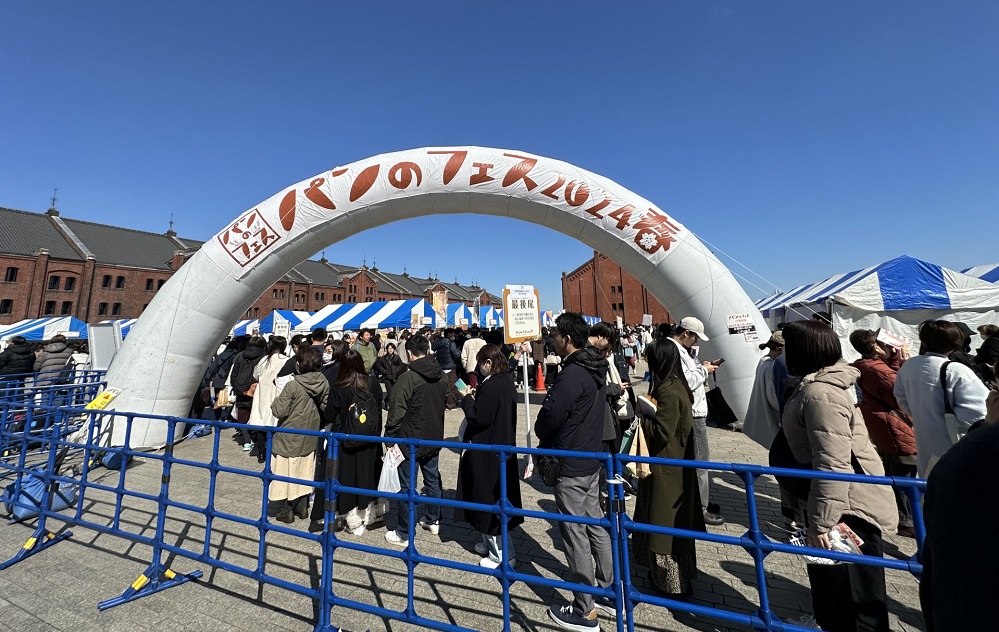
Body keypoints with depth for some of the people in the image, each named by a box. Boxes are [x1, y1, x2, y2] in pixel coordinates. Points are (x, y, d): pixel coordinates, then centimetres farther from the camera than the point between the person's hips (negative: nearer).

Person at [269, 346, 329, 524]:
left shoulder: (292, 386, -23)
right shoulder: (324, 384, -10)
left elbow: (279, 411, -18)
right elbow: (326, 408, -2)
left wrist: (276, 402, 0)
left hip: (289, 437, -4)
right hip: (310, 437, 4)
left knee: (286, 473, 13)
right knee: (305, 471, 18)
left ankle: (286, 510, 25)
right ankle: (302, 506, 30)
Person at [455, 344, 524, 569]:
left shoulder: (491, 386, -25)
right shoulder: (507, 381, 5)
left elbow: (477, 418, -24)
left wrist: (467, 399, -10)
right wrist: (476, 397, 4)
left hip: (487, 452, -10)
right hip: (503, 447, 10)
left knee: (490, 499, 5)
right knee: (498, 495, 21)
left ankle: (502, 553, 20)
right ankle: (489, 542, 38)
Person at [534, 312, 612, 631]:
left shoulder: (571, 375, -25)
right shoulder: (596, 370, 4)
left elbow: (548, 418, -22)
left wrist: (542, 439, 1)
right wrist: (551, 441, 11)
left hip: (570, 466, -9)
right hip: (591, 460, 9)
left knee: (575, 533, 6)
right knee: (595, 525, 21)